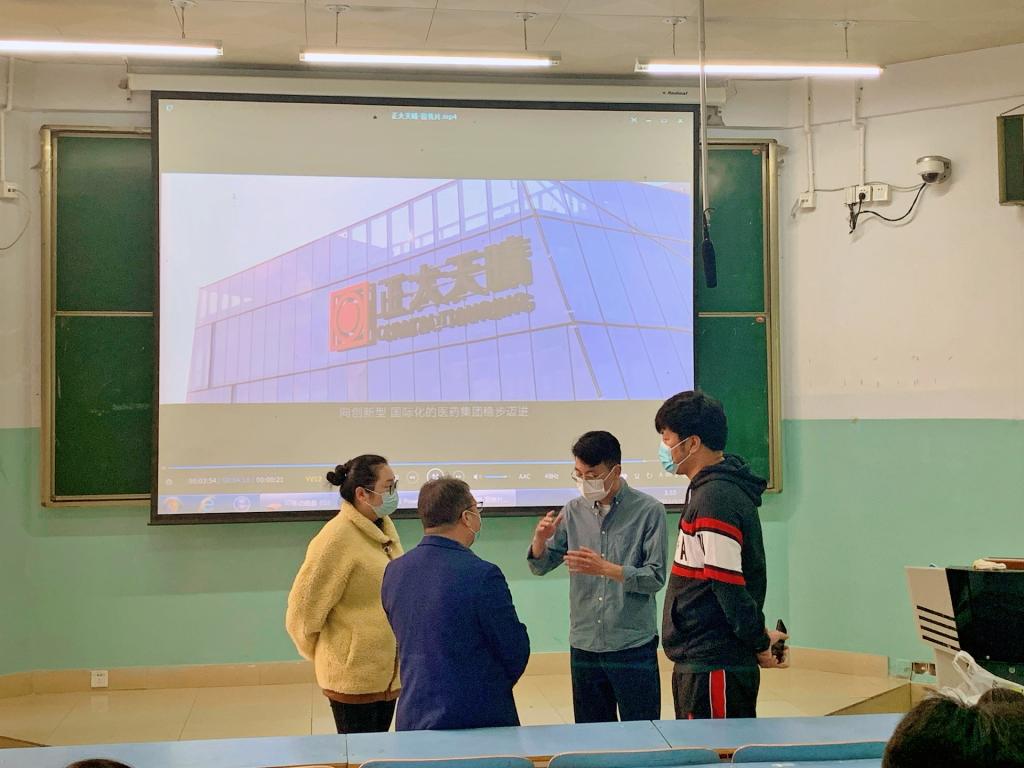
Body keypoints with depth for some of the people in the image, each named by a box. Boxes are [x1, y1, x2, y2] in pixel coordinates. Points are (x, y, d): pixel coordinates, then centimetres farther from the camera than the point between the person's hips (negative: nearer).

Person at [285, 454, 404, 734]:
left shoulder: (385, 527, 6)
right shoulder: (336, 539, -18)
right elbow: (304, 608, -14)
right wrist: (323, 655, 1)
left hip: (388, 673, 7)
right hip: (353, 677, -7)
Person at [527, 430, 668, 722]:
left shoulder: (649, 510, -7)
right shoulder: (574, 511, 4)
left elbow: (655, 578, -12)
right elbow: (540, 567, 8)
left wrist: (605, 568, -24)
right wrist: (540, 538, -13)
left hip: (633, 646, -4)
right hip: (583, 646, 4)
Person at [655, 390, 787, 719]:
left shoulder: (716, 499, -19)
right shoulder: (708, 490, 14)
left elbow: (728, 584, -20)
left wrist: (759, 642, -9)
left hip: (714, 668, -10)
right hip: (699, 660, 10)